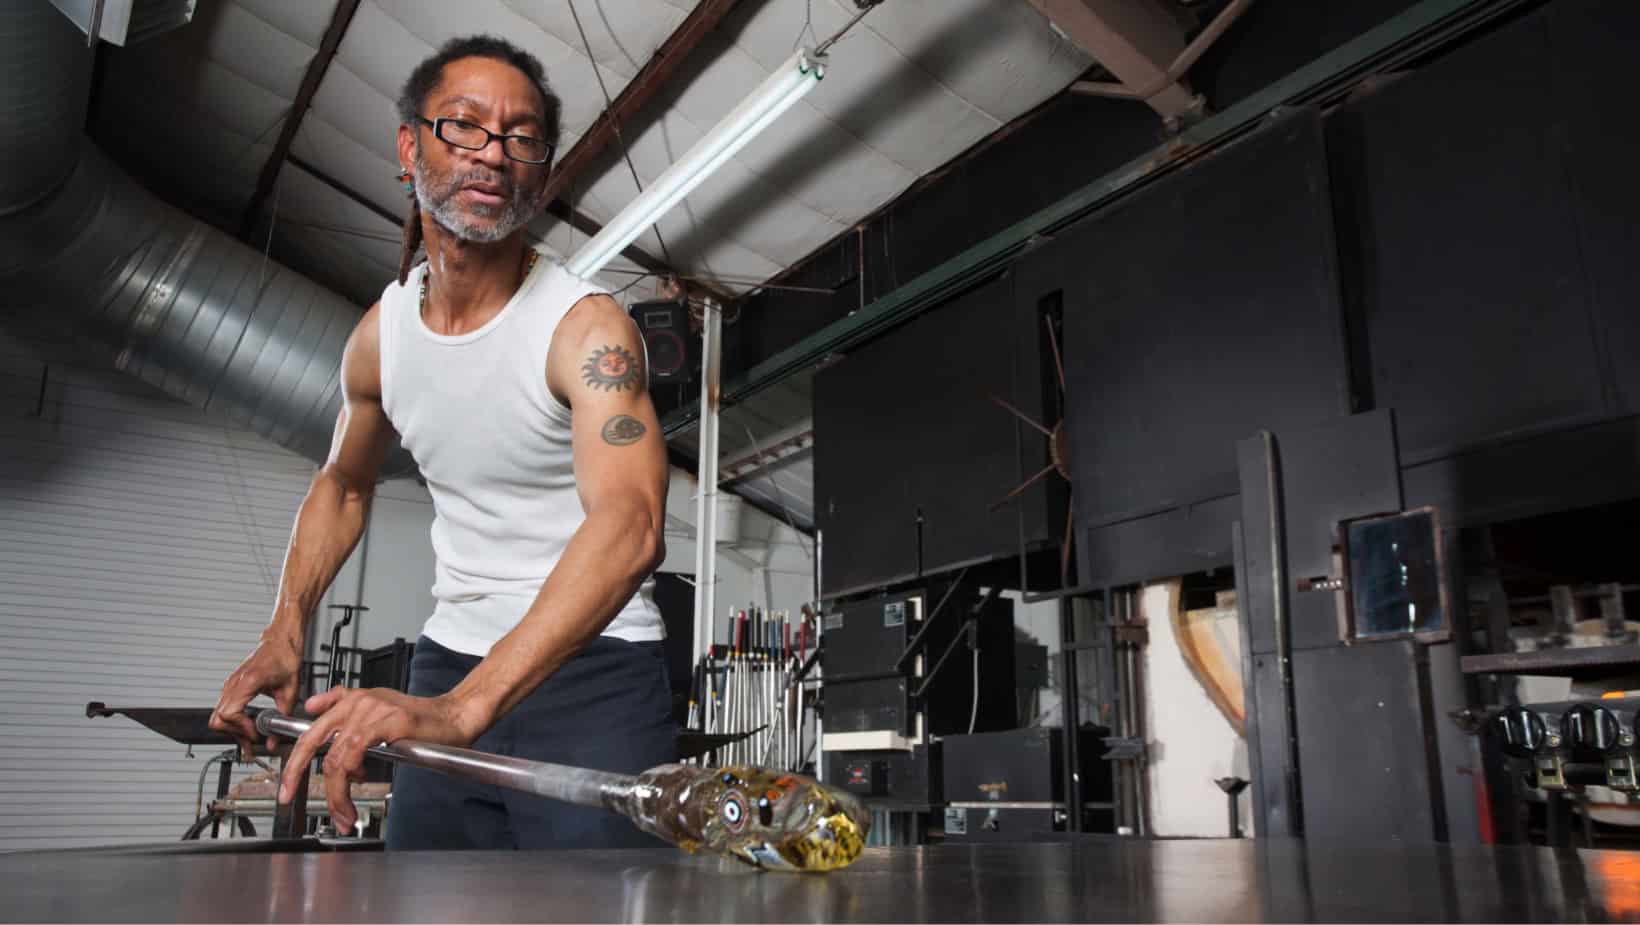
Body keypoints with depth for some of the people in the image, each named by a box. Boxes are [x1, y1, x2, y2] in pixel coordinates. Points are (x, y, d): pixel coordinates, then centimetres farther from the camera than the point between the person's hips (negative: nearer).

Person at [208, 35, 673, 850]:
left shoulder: (587, 326, -18)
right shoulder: (379, 333, 2)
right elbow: (343, 485, 20)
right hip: (450, 667, 5)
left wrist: (467, 706, -45)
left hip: (593, 671, -5)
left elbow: (630, 526, -35)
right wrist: (284, 634, 7)